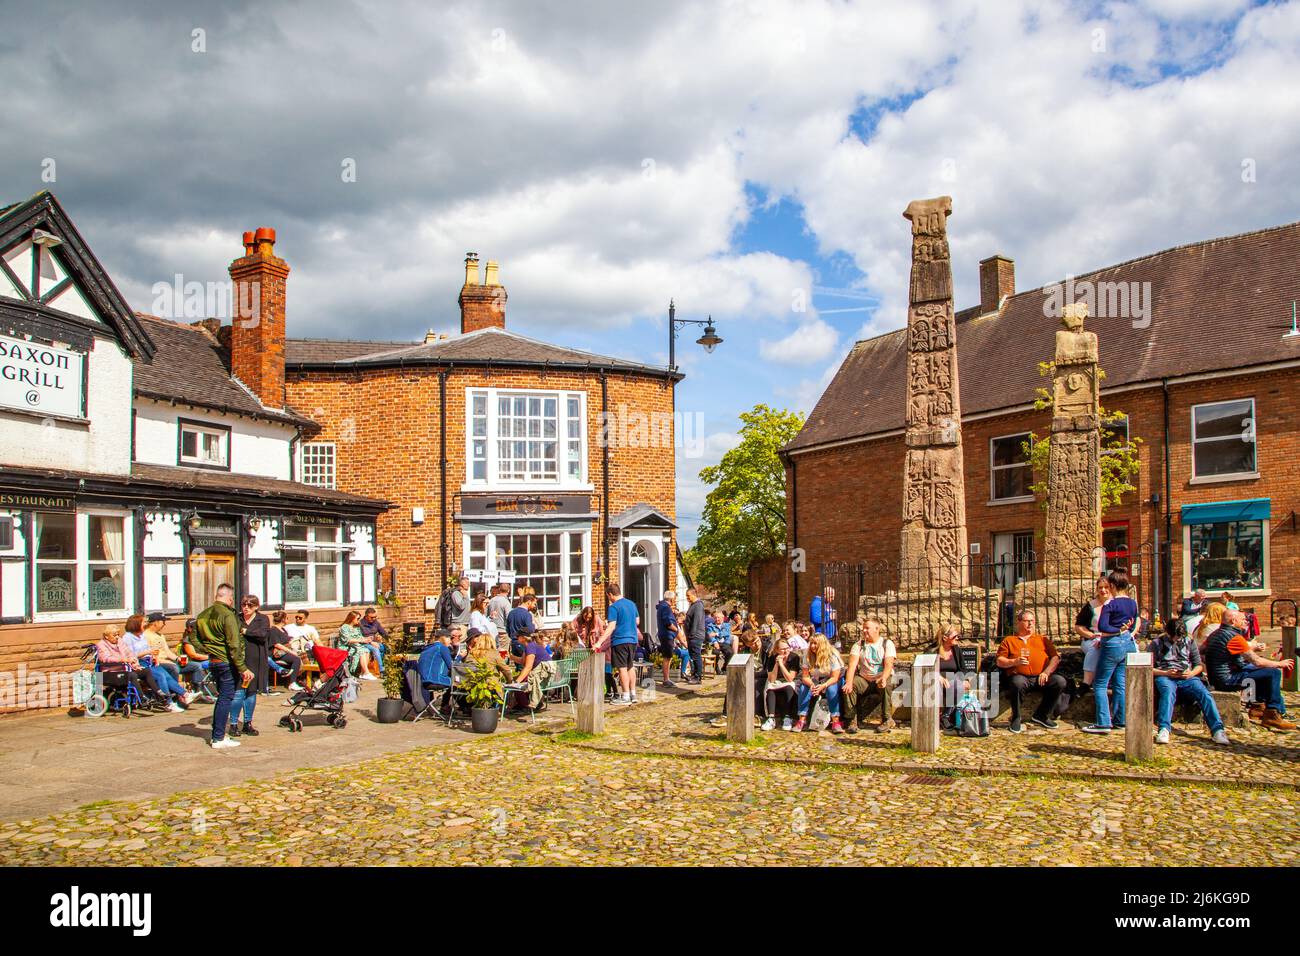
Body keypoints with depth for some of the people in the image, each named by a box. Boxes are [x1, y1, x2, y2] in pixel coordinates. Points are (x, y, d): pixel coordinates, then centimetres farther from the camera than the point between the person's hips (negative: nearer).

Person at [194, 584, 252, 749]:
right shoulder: (227, 615, -16)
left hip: (212, 661, 8)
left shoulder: (202, 616, 10)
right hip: (227, 663, -8)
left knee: (222, 697, 19)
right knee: (226, 698, -2)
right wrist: (242, 668, -17)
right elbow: (234, 645, -19)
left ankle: (218, 734, 24)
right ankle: (219, 738, 0)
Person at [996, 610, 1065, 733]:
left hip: (1040, 677, 3)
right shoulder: (1008, 640, 18)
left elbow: (1055, 657, 12)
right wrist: (1014, 662, -10)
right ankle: (1016, 718, -13)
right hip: (1020, 676, -3)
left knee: (1060, 681, -25)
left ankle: (1042, 715, -5)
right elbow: (1000, 662, 9)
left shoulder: (1043, 639, 23)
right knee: (1017, 683, -38)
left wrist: (1046, 672, -5)